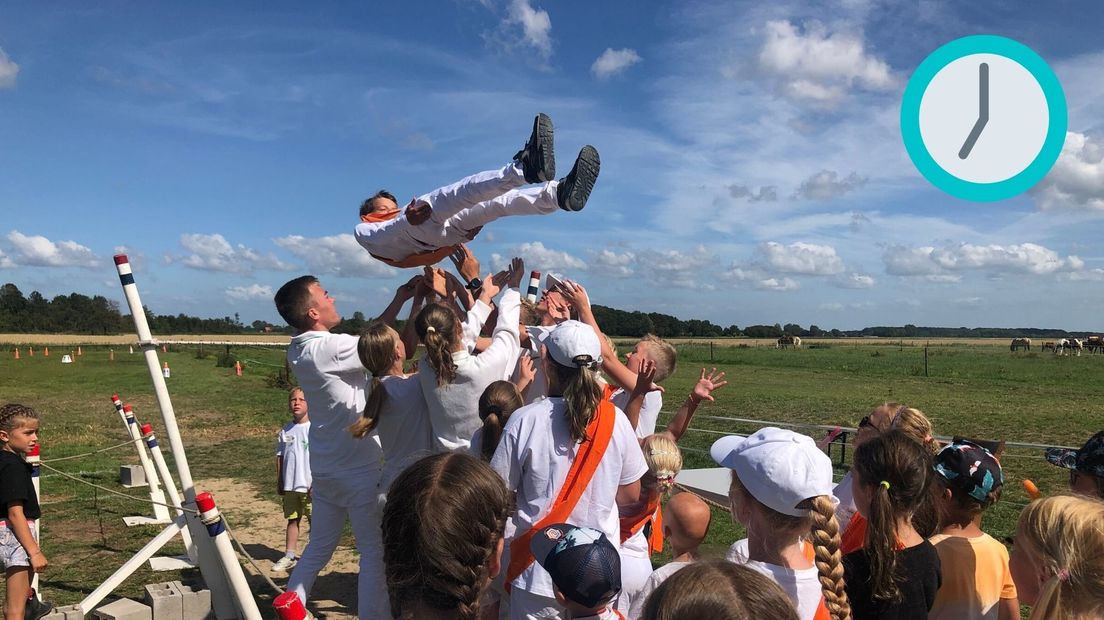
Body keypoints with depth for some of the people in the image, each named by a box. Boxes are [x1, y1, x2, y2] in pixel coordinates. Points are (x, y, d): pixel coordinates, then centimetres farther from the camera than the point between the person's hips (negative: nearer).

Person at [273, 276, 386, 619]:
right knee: (375, 553, 4)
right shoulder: (329, 348, -23)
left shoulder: (300, 349, 4)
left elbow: (372, 334, 8)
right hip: (359, 469, -8)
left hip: (325, 468, 8)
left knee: (317, 549, 20)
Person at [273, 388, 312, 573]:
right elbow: (280, 457, 12)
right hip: (290, 485, 4)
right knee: (292, 520, 13)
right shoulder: (285, 431, 6)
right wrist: (279, 482, 11)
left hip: (311, 486, -4)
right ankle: (289, 556, 21)